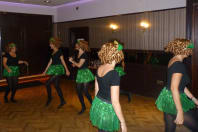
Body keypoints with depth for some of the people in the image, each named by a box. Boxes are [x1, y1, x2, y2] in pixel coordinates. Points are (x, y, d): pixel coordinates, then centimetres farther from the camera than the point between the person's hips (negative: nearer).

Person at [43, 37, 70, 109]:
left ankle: (49, 98, 8)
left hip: (58, 69, -8)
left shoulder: (59, 52, -9)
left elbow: (63, 61, -10)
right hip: (54, 69, 8)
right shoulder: (53, 52, 13)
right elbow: (50, 62, 17)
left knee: (48, 83, -11)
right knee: (56, 86, 8)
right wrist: (45, 70, 18)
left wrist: (67, 70, -11)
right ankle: (62, 101, 16)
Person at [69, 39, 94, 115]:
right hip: (80, 73, 9)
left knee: (85, 91, -7)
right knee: (78, 91, 8)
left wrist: (72, 61, -5)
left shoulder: (84, 55, -16)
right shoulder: (79, 54, 10)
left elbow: (79, 65, -17)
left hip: (85, 73, -9)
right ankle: (83, 107, 21)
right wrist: (74, 64, 4)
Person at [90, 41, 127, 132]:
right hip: (107, 109, -7)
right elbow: (115, 102, -24)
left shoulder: (99, 69, -3)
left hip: (97, 105, 7)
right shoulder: (114, 74, -26)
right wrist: (123, 122, -15)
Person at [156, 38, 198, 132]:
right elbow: (174, 88, -27)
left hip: (168, 99, 10)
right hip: (174, 100, -10)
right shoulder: (179, 64, -19)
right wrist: (180, 112, -26)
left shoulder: (173, 61, 10)